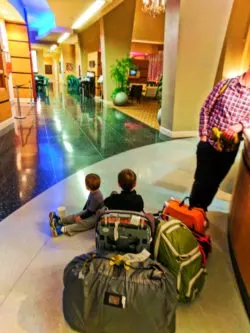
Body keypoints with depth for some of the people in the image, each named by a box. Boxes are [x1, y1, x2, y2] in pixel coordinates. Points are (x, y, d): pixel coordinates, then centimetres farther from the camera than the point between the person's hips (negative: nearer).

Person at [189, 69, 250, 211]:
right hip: (209, 144, -3)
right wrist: (203, 135, -6)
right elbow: (205, 111, -2)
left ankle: (201, 210, 36)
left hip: (230, 149, 3)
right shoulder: (224, 85, -6)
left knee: (214, 182, 16)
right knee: (201, 179, 8)